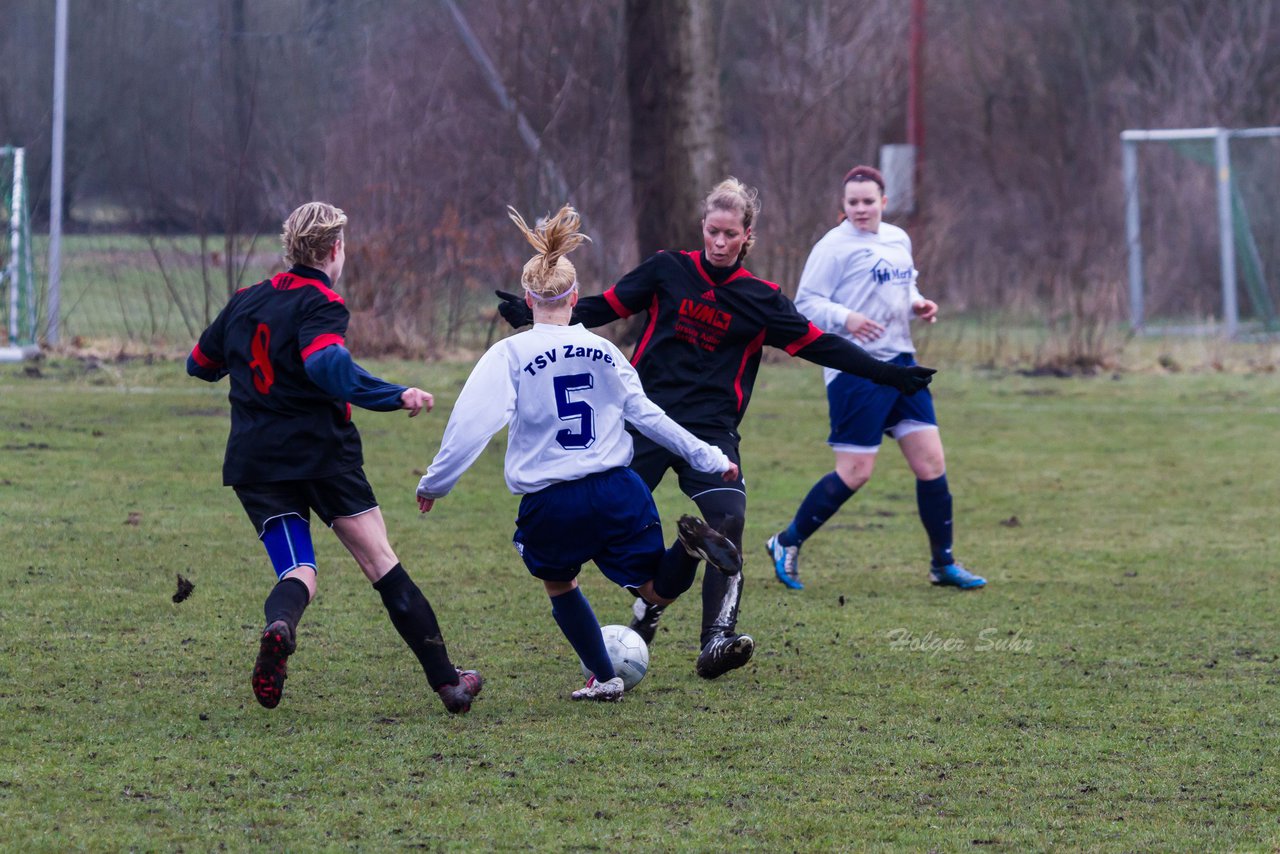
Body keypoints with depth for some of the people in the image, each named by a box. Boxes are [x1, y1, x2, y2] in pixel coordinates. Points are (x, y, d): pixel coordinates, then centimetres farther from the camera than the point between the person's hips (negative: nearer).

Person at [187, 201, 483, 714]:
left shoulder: (245, 301, 13)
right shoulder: (320, 304, -8)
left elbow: (200, 363, 25)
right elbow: (327, 366, -27)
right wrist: (396, 397, -24)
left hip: (253, 463, 5)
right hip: (322, 454, -5)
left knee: (296, 574, 2)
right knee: (382, 564, 3)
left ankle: (278, 630, -35)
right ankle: (447, 682, 4)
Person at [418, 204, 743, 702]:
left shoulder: (510, 354, -5)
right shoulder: (602, 351, 7)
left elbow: (472, 424, -13)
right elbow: (648, 417, 11)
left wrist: (435, 483, -3)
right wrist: (709, 459, 20)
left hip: (550, 506, -2)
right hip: (617, 492, 2)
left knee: (559, 586, 26)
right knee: (659, 591, 10)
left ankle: (604, 679, 25)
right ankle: (690, 544, -21)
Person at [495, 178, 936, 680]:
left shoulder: (759, 300, 5)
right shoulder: (668, 271, 4)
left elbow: (818, 345, 6)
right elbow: (605, 307, 7)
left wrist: (887, 375, 2)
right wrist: (534, 316, 0)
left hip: (712, 430, -1)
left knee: (728, 521, -20)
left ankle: (716, 642, -23)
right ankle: (647, 604, 27)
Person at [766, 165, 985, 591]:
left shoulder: (898, 240, 13)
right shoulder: (835, 246, -9)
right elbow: (805, 302, -10)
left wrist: (917, 304, 7)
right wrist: (845, 319, -26)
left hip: (901, 363, 7)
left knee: (931, 462, 3)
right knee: (855, 473, -6)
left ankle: (943, 564, 15)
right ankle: (786, 544, 11)